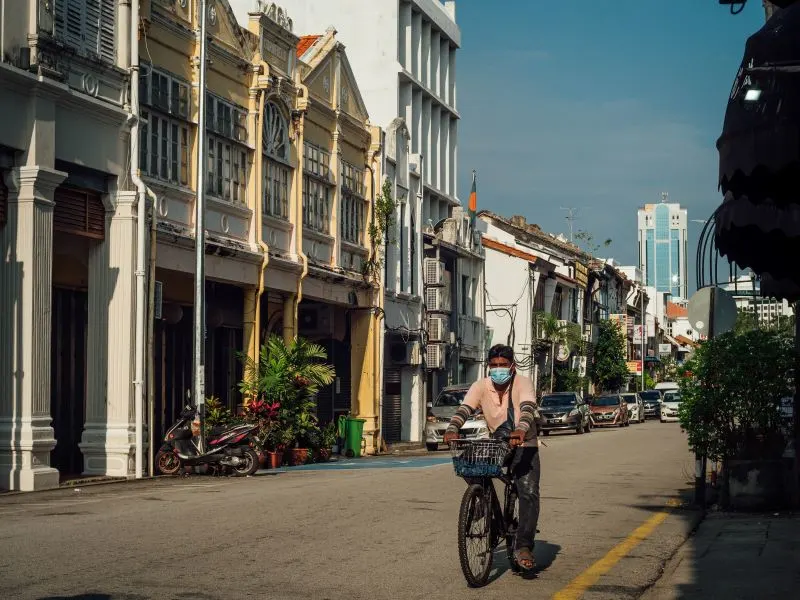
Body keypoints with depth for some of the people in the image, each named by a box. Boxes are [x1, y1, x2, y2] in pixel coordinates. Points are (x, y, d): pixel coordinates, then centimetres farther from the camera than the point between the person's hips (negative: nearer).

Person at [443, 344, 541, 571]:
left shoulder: (523, 383, -14)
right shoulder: (481, 386, -7)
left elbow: (528, 408, -32)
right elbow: (464, 409, -20)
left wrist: (521, 430, -54)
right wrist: (452, 430, -41)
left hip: (524, 445, -3)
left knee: (529, 492, -20)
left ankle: (523, 546, -17)